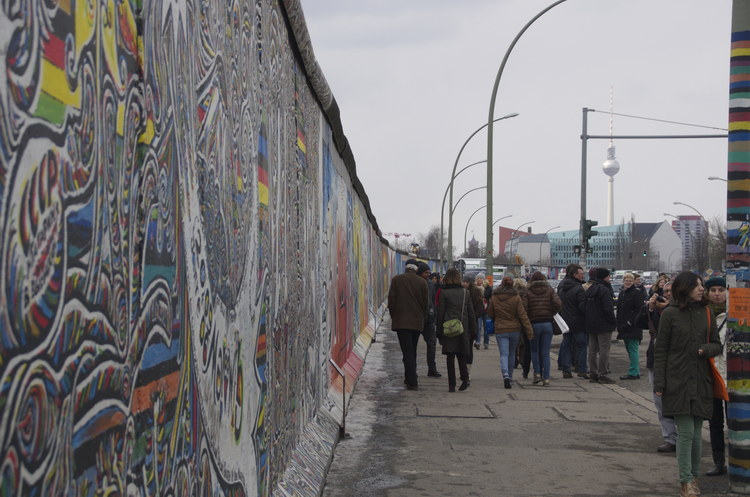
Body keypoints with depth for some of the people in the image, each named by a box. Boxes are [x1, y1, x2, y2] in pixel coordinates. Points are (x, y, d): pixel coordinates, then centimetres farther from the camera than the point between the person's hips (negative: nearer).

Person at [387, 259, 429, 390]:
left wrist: (393, 316, 10)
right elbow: (426, 302, 4)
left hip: (401, 321, -2)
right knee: (412, 351, 16)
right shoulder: (422, 282, 1)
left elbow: (391, 299, -2)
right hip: (417, 322, 2)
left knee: (407, 351, -5)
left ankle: (412, 382, -13)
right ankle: (410, 378, 24)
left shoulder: (396, 279, -3)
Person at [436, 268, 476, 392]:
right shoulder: (465, 292, 6)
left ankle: (452, 385, -2)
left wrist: (439, 331, 4)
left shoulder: (444, 293, -3)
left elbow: (440, 313, -2)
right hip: (463, 329, 3)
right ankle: (465, 379, -5)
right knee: (462, 356, 12)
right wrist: (473, 330, 14)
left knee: (450, 357, 1)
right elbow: (471, 312, 8)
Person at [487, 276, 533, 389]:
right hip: (515, 329, 1)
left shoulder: (494, 298, -4)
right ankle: (510, 377, 28)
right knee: (512, 354, 18)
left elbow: (490, 314, 8)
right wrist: (529, 331, -7)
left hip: (500, 330, -1)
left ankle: (505, 375, -26)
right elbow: (522, 315, -8)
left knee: (504, 354, -3)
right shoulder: (516, 298, -7)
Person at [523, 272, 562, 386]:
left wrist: (528, 319, 5)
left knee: (534, 350, 15)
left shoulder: (528, 292, -1)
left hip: (534, 324, -1)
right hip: (547, 323, 2)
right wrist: (551, 313, 6)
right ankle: (546, 378, 2)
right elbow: (558, 304, -9)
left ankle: (537, 373, 3)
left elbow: (524, 308, -11)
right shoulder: (549, 290, 4)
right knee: (545, 353, 6)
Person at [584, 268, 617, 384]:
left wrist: (589, 320, 16)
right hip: (604, 326, -8)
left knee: (592, 350, 11)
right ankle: (602, 375, -6)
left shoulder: (589, 290, 11)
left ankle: (592, 374, 14)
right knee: (604, 350, -5)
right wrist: (613, 321, -8)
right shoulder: (605, 290, -15)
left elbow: (585, 307, 14)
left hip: (591, 325, 8)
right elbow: (608, 309, -19)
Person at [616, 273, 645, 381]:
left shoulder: (637, 292, -8)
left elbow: (639, 310, -15)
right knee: (629, 349, 12)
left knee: (633, 349, -8)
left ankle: (633, 372, -6)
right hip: (624, 327, 9)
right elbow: (619, 310, 20)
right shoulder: (622, 293, 17)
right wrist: (619, 325, 13)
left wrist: (630, 322, -19)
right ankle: (636, 371, 19)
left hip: (633, 327, -9)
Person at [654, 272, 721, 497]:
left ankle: (693, 476, 22)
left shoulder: (706, 313, 7)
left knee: (696, 433, 7)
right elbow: (660, 350, -1)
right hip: (678, 382, -3)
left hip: (701, 381, 3)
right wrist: (659, 383, -6)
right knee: (686, 432, -7)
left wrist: (707, 349, -11)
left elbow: (717, 345, 13)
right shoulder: (670, 314, -3)